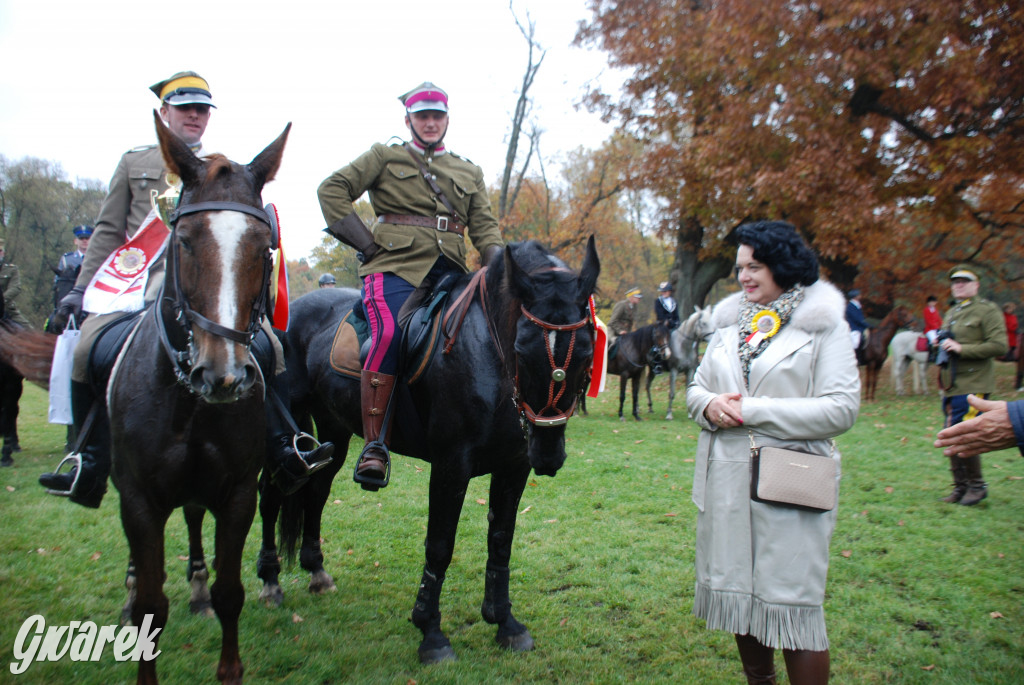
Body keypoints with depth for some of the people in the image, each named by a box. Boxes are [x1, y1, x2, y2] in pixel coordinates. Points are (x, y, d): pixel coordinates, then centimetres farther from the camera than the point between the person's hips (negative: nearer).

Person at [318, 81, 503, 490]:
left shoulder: (470, 173, 26)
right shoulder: (384, 157, 16)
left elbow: (484, 225, 19)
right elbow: (333, 190, 9)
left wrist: (497, 261, -3)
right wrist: (367, 244, 0)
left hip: (449, 270, 4)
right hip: (396, 265, -4)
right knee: (390, 332, -31)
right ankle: (374, 445, -27)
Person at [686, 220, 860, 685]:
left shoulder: (823, 325, -4)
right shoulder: (730, 323, 13)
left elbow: (842, 408, -13)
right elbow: (696, 388, 17)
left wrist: (753, 410, -16)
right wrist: (711, 405, -8)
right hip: (726, 483, 6)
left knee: (794, 606, 0)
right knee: (738, 595, 15)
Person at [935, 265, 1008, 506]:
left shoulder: (988, 310, -5)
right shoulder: (951, 314, 19)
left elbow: (999, 345, -15)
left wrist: (961, 349, -20)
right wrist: (942, 346, 9)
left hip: (973, 386, -8)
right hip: (951, 386, 8)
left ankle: (977, 485, 5)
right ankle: (960, 486, 18)